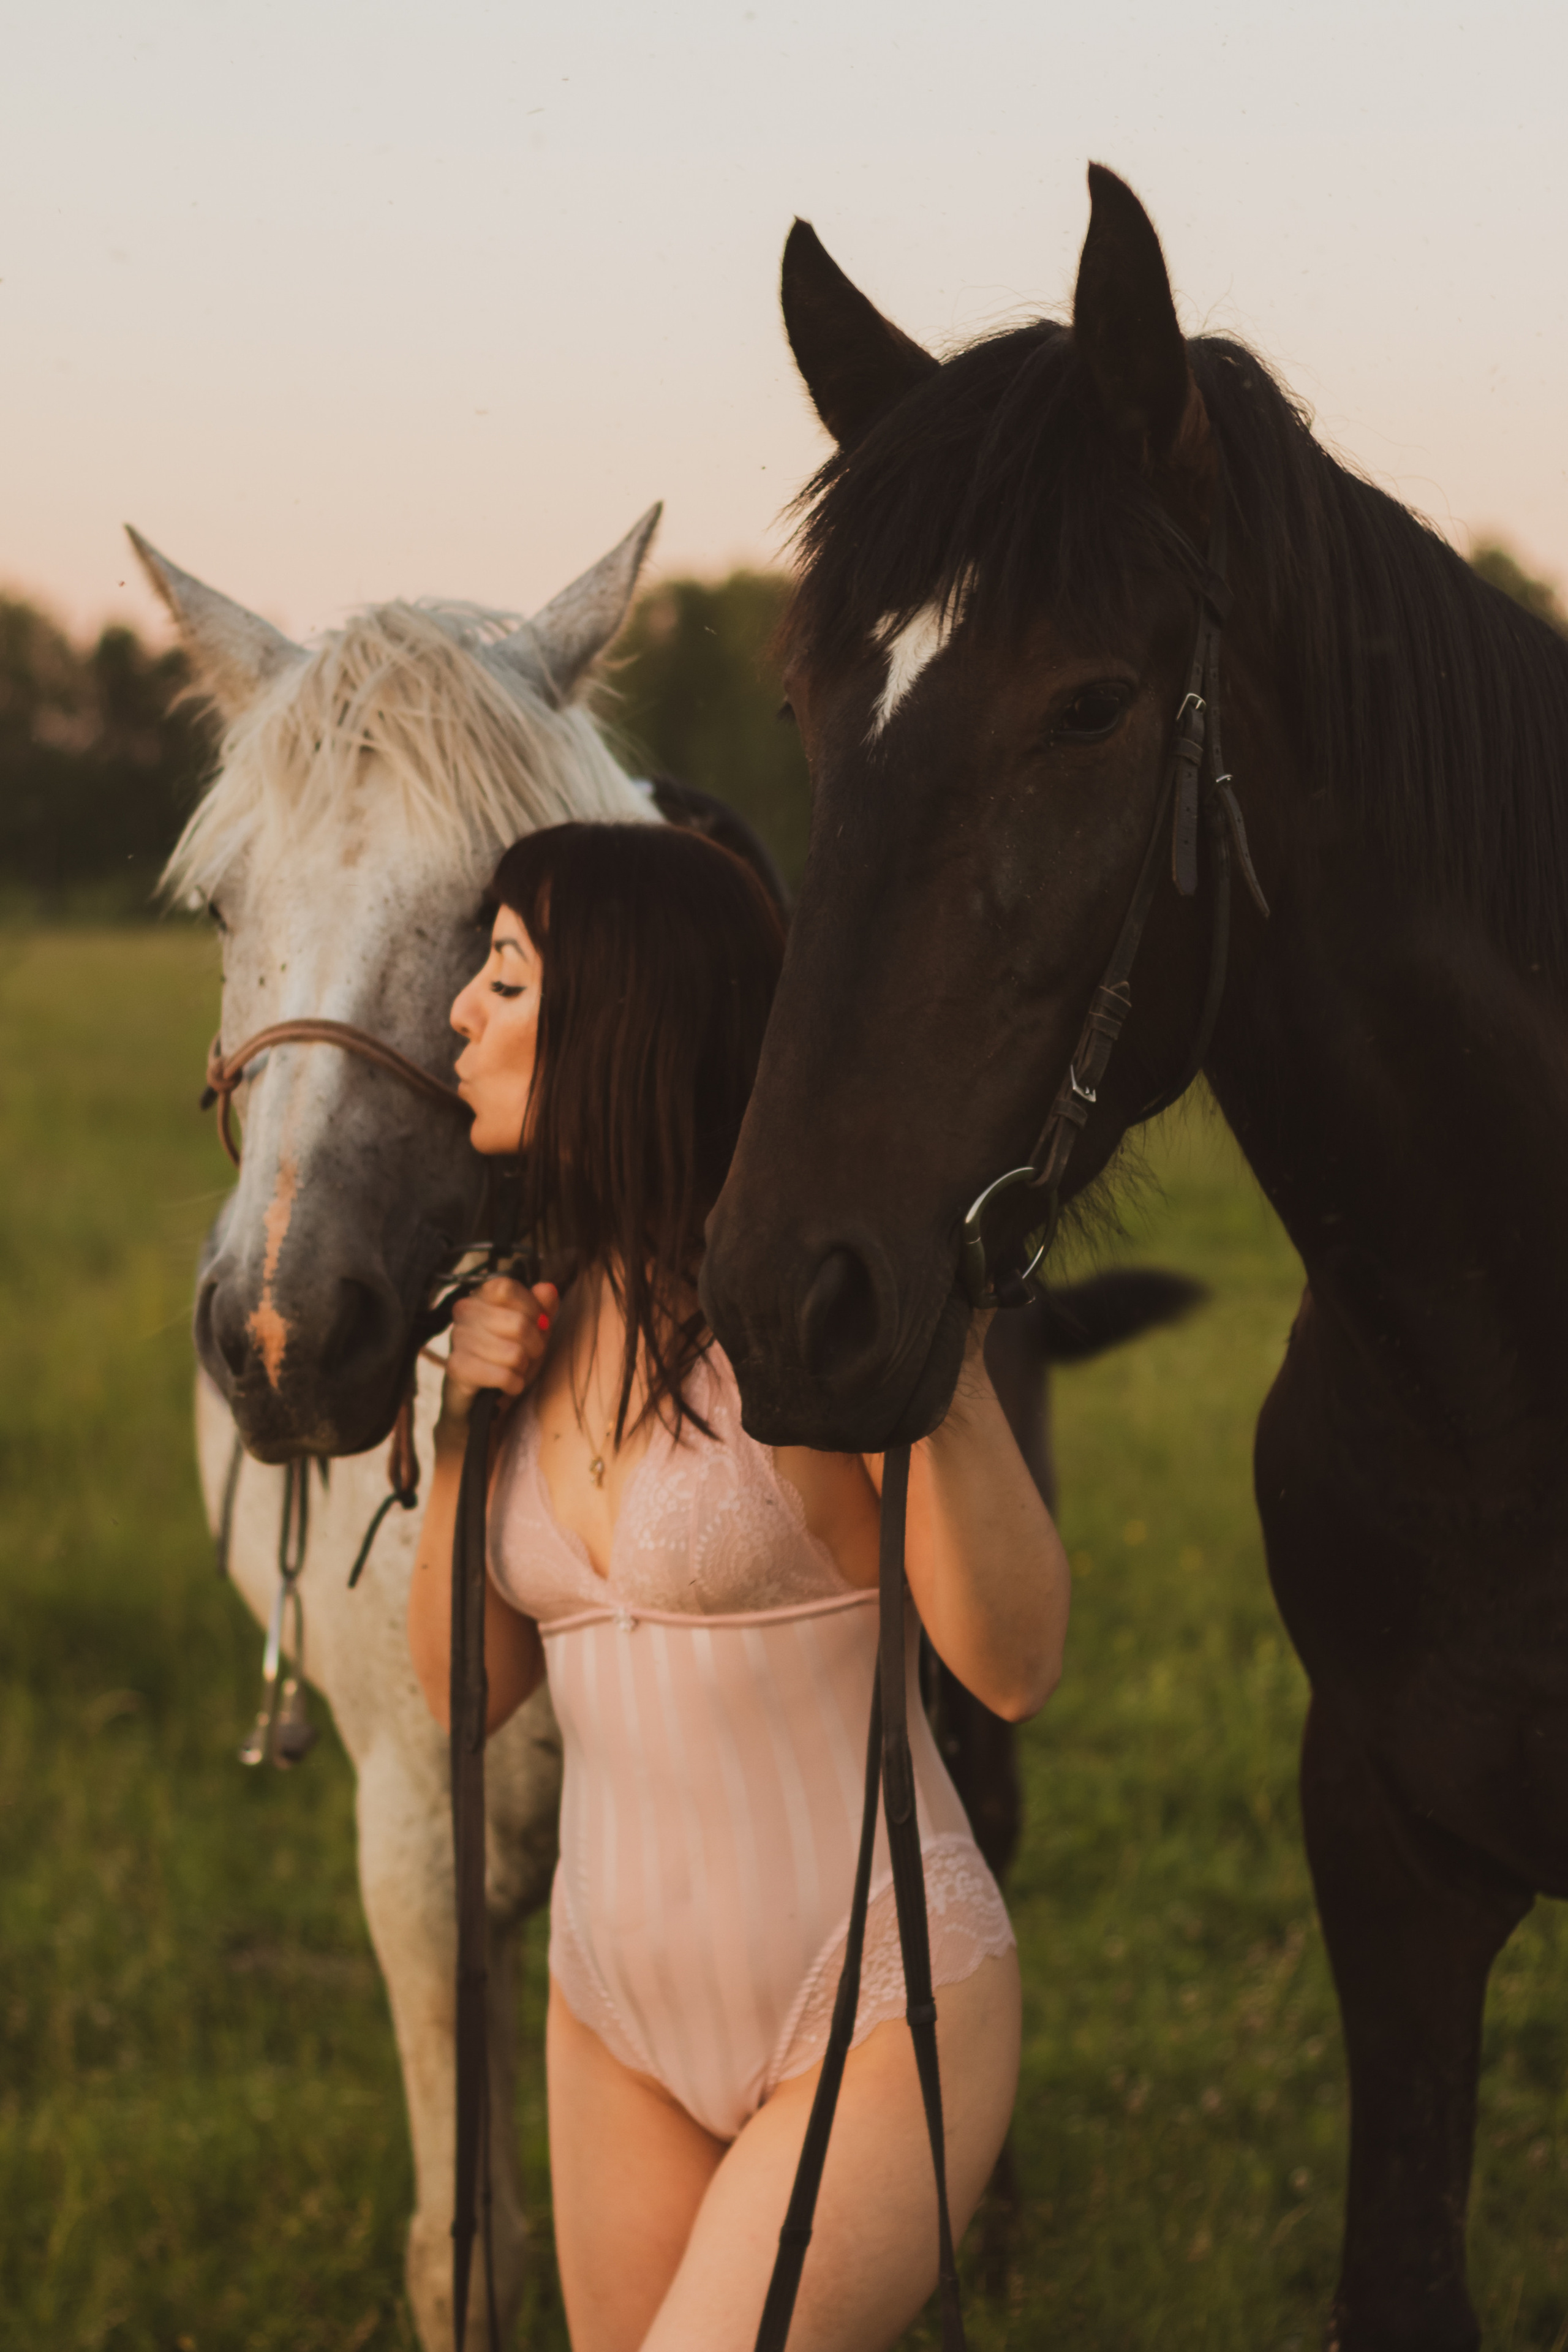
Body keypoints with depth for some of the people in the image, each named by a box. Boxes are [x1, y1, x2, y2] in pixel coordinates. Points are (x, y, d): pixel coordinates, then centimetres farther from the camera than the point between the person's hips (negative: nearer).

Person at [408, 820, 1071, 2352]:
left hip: (874, 2013, -7)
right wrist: (463, 1429, -4)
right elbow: (467, 1692, 9)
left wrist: (946, 1369, -28)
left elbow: (1013, 1665, -17)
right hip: (620, 2015, 7)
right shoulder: (550, 1316, 6)